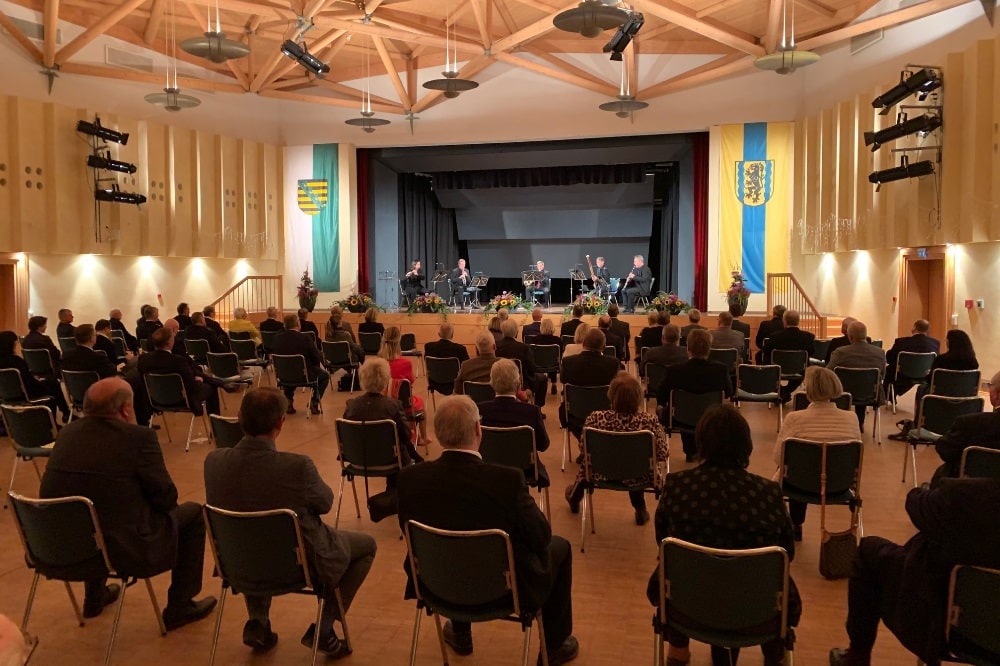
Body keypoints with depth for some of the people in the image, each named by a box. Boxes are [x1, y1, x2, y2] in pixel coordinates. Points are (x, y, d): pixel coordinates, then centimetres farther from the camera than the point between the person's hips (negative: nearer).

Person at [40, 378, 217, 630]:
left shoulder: (67, 432, 2)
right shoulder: (138, 436, -16)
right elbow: (166, 497, -10)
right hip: (122, 550, -7)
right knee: (193, 513, 13)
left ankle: (94, 597, 49)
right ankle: (179, 607, 20)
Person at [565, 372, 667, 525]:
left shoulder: (596, 418, -24)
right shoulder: (650, 421, -26)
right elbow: (662, 454, -15)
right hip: (638, 478, 0)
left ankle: (574, 498, 64)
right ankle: (640, 510, 47)